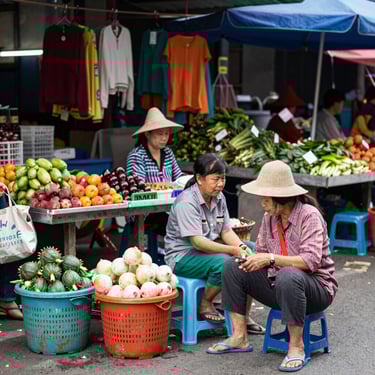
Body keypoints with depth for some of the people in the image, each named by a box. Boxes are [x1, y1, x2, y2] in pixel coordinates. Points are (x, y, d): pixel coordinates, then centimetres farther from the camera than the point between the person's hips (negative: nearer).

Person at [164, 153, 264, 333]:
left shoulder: (219, 197, 6)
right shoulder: (186, 202, -20)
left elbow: (226, 231, 6)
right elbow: (197, 242, -26)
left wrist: (241, 247, -16)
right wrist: (232, 250, -30)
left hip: (207, 251, 8)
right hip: (183, 256, -8)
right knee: (224, 263, -33)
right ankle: (205, 304, -6)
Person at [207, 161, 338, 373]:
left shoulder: (309, 215, -18)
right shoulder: (270, 217, 2)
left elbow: (311, 260, -28)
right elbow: (262, 251, 10)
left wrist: (271, 258, -33)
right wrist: (252, 259, -13)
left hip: (317, 286, -7)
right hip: (278, 284, 7)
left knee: (288, 276, -40)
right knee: (233, 266, -3)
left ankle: (296, 346, -25)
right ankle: (240, 337, -3)